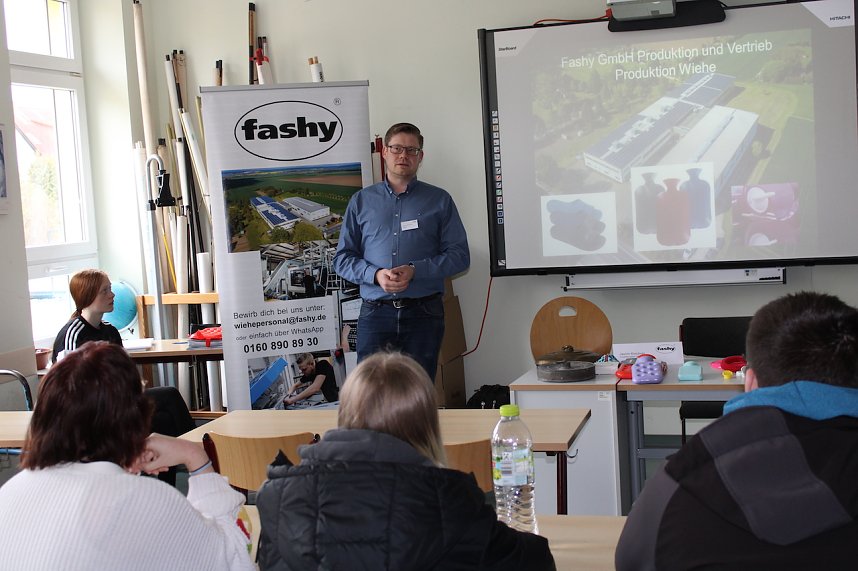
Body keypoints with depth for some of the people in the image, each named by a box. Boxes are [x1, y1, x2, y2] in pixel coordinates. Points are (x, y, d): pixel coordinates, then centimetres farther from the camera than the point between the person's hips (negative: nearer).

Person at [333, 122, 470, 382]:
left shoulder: (439, 200, 9)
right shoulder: (361, 201, 12)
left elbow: (459, 255, 1)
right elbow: (342, 258, 8)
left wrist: (415, 270, -12)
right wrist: (375, 275, -11)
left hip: (424, 313, 0)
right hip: (375, 312, 1)